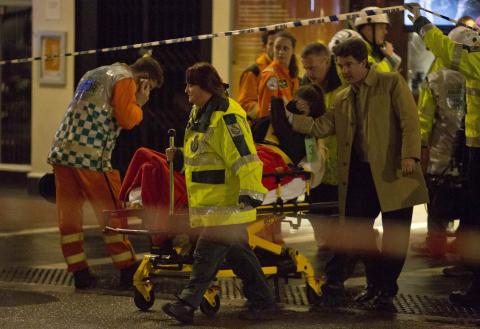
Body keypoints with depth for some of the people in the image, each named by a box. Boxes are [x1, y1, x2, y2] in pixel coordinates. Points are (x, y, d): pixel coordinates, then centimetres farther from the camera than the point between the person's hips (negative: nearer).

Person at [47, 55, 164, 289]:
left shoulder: (94, 74, 25)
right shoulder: (124, 79, -1)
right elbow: (127, 120, -7)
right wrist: (139, 103, 6)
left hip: (61, 151, 8)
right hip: (91, 156, -8)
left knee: (69, 215, 6)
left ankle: (79, 272, 8)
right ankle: (128, 271, 8)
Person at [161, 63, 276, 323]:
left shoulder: (226, 116, -19)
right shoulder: (199, 113, 14)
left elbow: (246, 158, -23)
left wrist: (249, 194, -28)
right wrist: (179, 157, 12)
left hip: (226, 204, -10)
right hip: (210, 202, 10)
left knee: (206, 254, -9)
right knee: (238, 254, 14)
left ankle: (188, 304, -9)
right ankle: (263, 301, 21)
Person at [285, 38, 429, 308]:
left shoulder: (392, 84, -1)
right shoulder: (342, 99, 18)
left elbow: (410, 121, -8)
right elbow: (320, 126, 11)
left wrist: (410, 155, -20)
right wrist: (289, 117, -1)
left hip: (393, 173, -5)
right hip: (360, 174, 5)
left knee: (395, 233, -1)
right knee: (357, 230, 4)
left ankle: (387, 289, 13)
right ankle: (375, 283, 21)